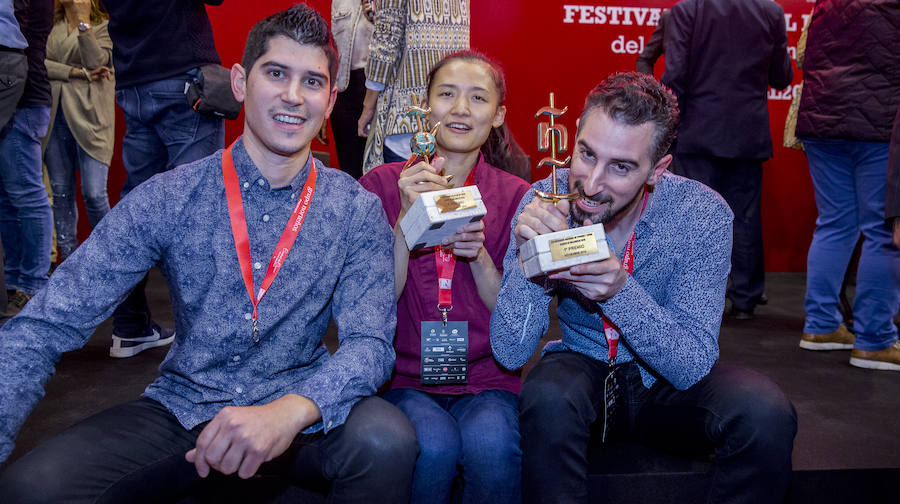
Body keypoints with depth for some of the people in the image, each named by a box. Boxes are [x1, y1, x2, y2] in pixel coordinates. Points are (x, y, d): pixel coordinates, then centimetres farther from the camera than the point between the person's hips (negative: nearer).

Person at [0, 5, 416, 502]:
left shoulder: (357, 212, -5)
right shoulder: (166, 199, -6)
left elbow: (368, 343, -13)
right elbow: (43, 327, -9)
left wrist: (291, 411, -34)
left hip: (299, 414, 0)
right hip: (182, 408, 1)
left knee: (385, 439, -32)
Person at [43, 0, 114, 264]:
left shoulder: (102, 25, 4)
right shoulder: (50, 25, 15)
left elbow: (96, 61, -12)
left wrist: (83, 21, -12)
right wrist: (79, 73, -11)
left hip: (89, 115, -4)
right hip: (55, 115, 4)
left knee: (94, 193, -9)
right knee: (60, 192, 6)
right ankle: (67, 256, 15)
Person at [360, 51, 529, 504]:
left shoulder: (515, 196, 4)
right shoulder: (381, 185, 1)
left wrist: (479, 257, -15)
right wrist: (406, 218, -18)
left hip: (486, 378, 1)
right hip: (405, 377, 0)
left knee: (491, 441, -30)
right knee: (434, 442, -30)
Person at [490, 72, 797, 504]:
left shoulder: (703, 215, -19)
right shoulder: (545, 202, -18)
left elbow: (693, 367, -21)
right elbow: (511, 353, -18)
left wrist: (620, 292, -38)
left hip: (669, 386, 1)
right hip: (582, 368, 0)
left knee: (765, 412, -27)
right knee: (547, 398, -33)